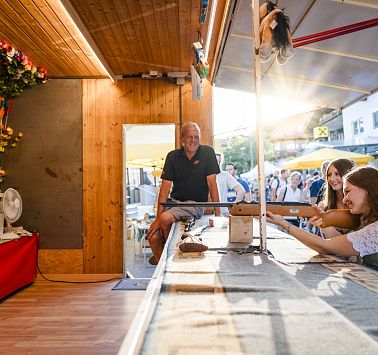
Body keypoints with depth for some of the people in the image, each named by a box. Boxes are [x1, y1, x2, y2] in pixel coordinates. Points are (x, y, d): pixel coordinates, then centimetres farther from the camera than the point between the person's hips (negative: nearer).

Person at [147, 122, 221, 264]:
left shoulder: (207, 152, -6)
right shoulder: (173, 156, 0)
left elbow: (212, 183, -9)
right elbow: (165, 187, -4)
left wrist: (217, 214, -16)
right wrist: (157, 217, -11)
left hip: (196, 203, -3)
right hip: (174, 201, 4)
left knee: (165, 219, -29)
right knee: (153, 236, -16)